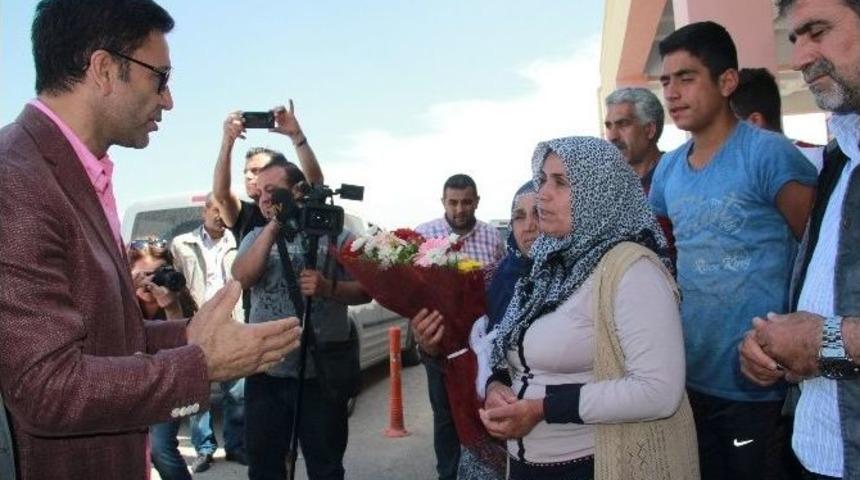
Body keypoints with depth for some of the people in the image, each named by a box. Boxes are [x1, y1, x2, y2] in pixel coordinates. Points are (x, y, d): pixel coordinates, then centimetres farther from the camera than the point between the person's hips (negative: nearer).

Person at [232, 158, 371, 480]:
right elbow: (242, 277, -9)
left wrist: (328, 287, -20)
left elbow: (365, 291, -2)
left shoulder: (334, 235, 0)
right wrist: (274, 227, -13)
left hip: (321, 372, -3)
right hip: (265, 372, 3)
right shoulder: (256, 238, 10)